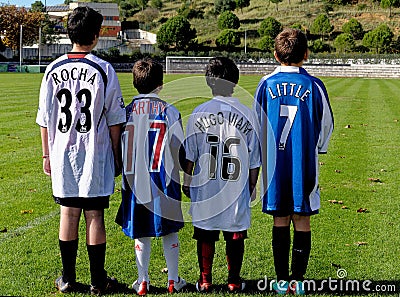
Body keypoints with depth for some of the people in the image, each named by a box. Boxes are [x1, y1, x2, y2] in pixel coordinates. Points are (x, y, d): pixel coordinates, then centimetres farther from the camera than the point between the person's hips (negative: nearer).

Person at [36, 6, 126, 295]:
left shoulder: (53, 70, 0)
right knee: (94, 215, 4)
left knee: (68, 213, 10)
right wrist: (117, 157, 5)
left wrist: (47, 155, 14)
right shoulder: (104, 70, -7)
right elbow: (115, 120, -5)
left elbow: (45, 119, 4)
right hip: (96, 156, -2)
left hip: (62, 155, 3)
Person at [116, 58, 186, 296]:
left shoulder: (127, 111, 0)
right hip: (164, 181, -2)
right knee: (170, 231, 11)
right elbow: (181, 152, -4)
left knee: (141, 234, 10)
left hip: (135, 182, 2)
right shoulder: (169, 111, -6)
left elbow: (119, 150, 5)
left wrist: (126, 176, 18)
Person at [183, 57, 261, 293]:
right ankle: (234, 281, 20)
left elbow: (189, 156, -1)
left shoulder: (199, 114, -6)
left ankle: (205, 281, 19)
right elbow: (254, 161, 1)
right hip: (237, 189, 0)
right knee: (235, 235, 11)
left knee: (206, 235, 10)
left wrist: (187, 182, 11)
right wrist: (252, 187, 13)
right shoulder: (247, 114, -4)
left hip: (205, 188, 0)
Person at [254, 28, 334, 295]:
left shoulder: (266, 84, -1)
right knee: (302, 222, 7)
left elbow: (257, 125, 7)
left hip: (274, 164, 2)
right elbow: (326, 125, 6)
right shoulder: (314, 86, -5)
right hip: (305, 166, -1)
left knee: (280, 221, 10)